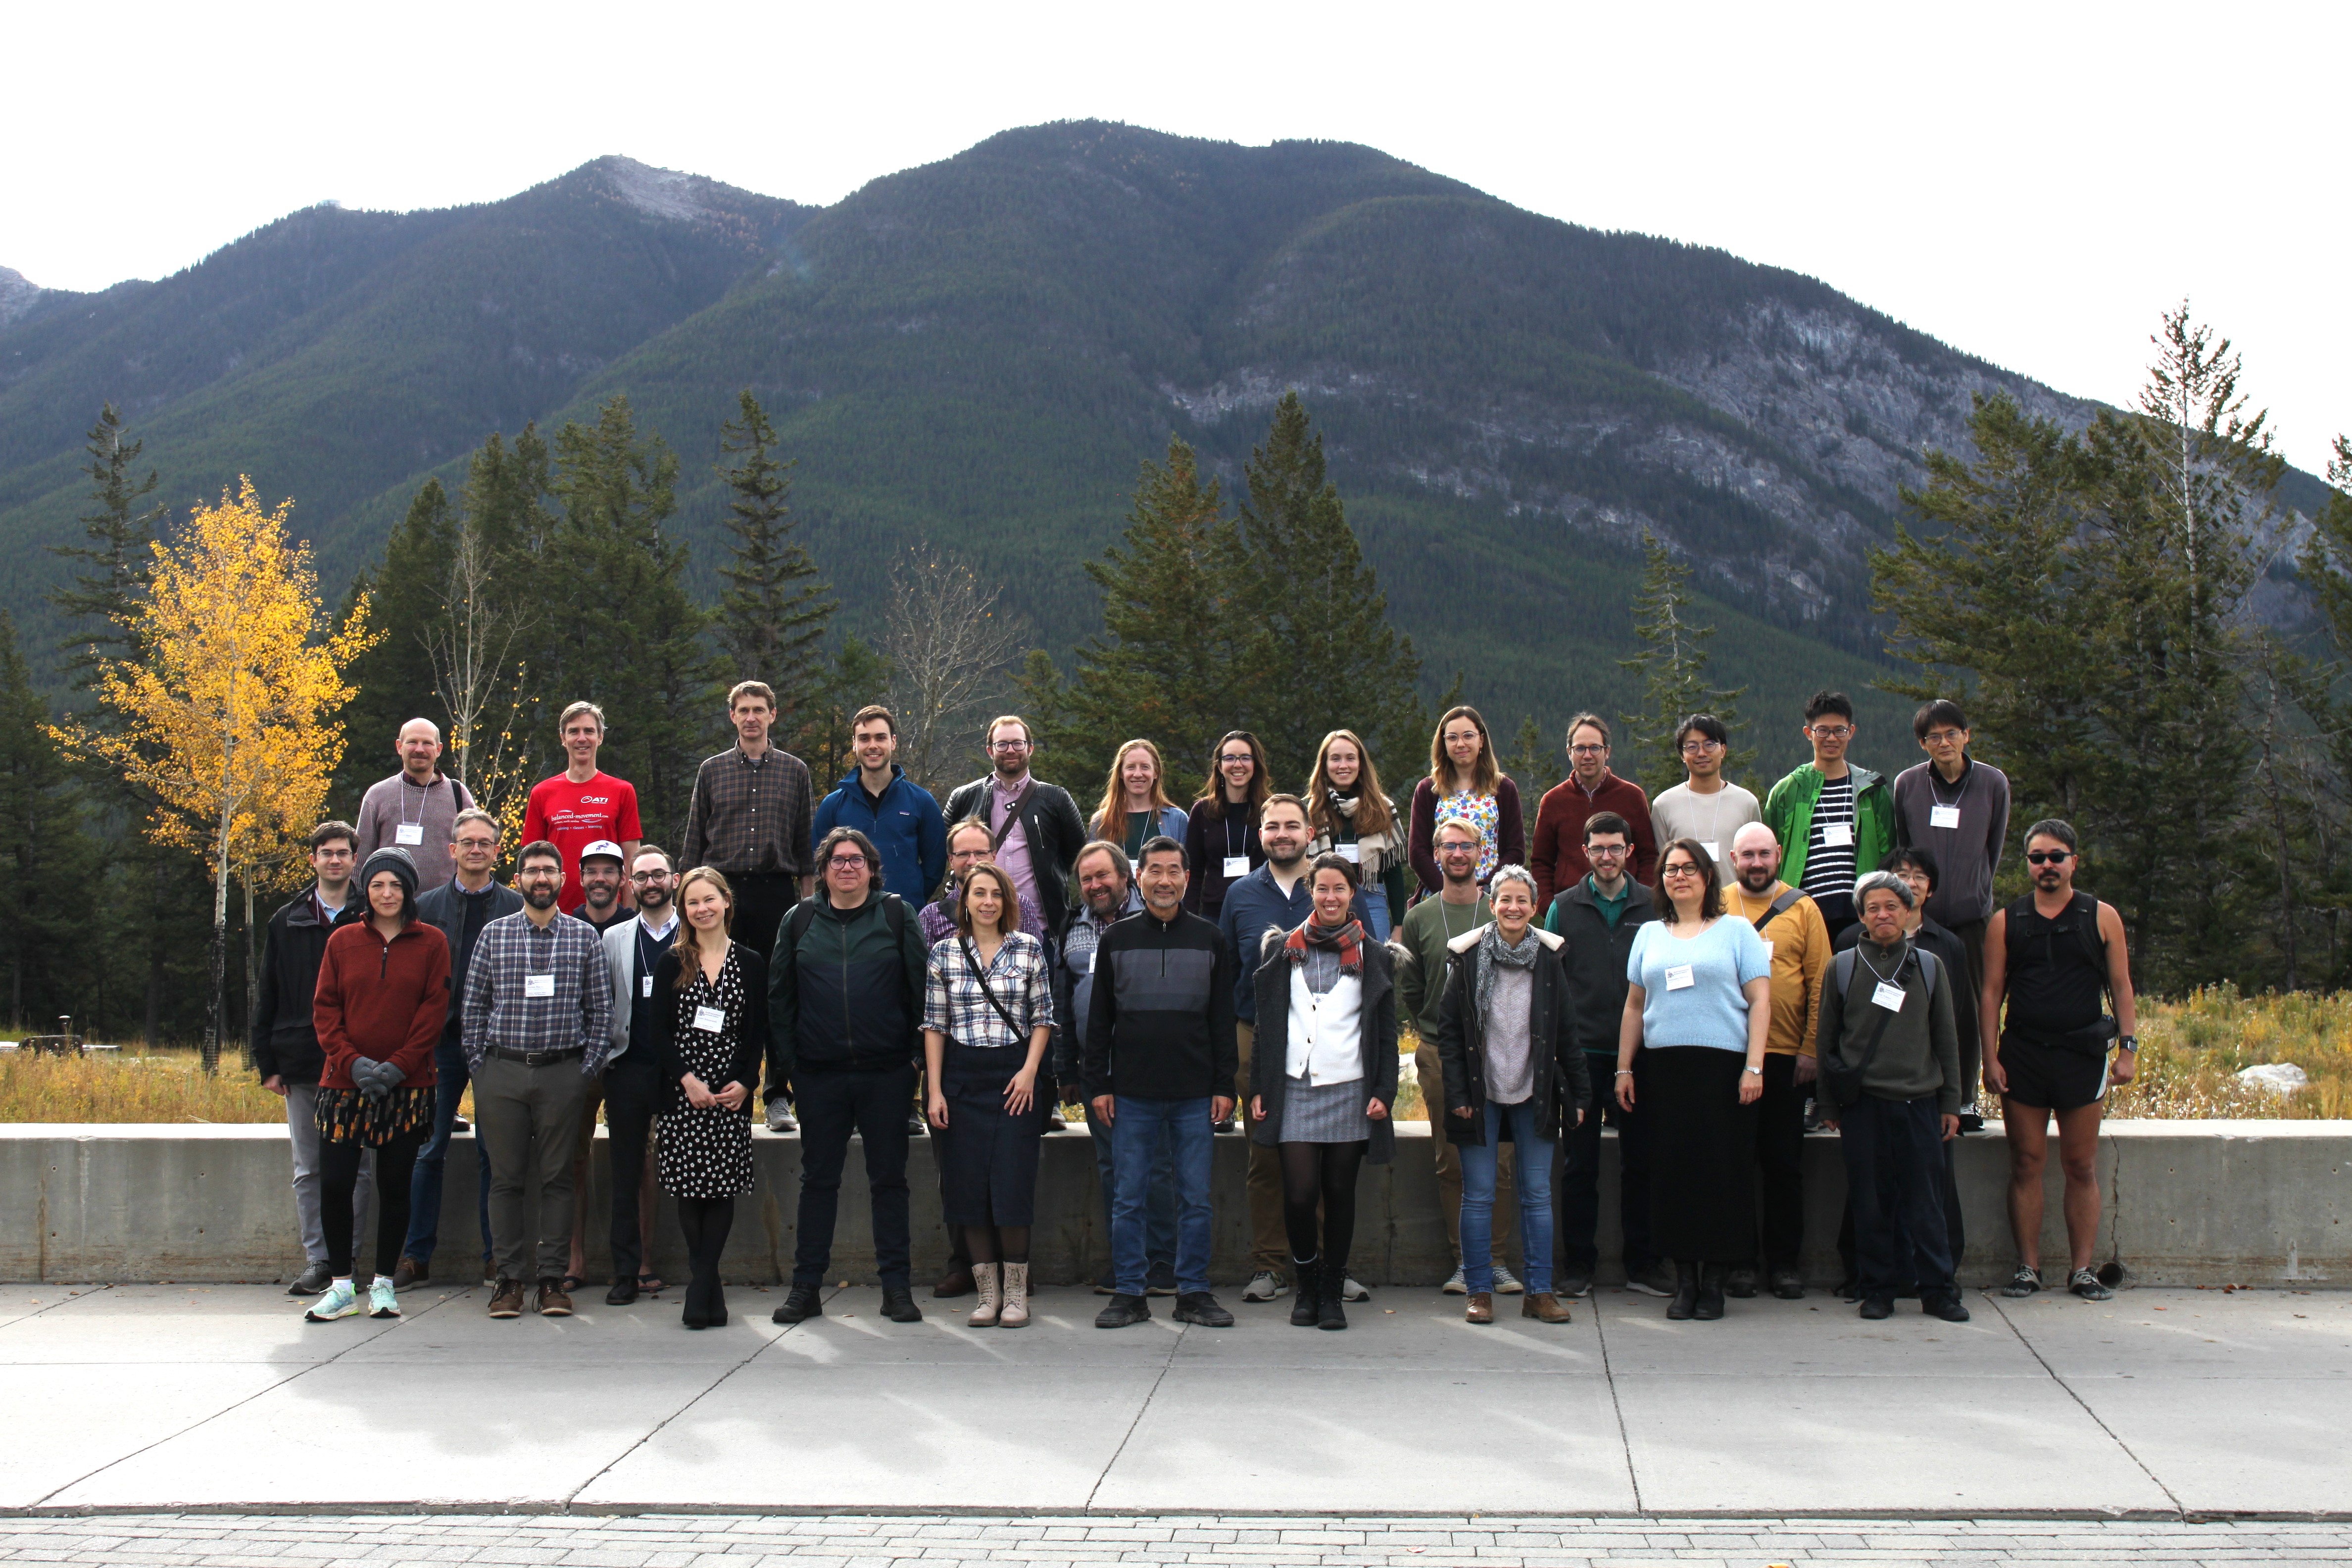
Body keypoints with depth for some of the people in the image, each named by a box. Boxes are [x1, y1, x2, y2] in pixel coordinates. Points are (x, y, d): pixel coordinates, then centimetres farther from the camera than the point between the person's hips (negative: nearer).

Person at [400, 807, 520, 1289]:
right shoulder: (427, 906, 7)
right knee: (430, 1149, 5)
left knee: (494, 1151, 4)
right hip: (441, 1039, 2)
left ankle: (495, 1255, 11)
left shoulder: (516, 907, 2)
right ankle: (416, 1254, 13)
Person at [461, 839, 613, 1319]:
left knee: (557, 1177, 2)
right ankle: (510, 1276, 10)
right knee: (506, 1178, 3)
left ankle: (553, 1278, 8)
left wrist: (588, 1069, -2)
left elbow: (601, 1010, 5)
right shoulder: (494, 934, 7)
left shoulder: (585, 937, 5)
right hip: (502, 1069, 1)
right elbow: (474, 1005, 8)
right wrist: (479, 1066, 1)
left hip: (563, 1072, -1)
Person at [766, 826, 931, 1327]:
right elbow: (779, 997, 9)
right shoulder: (800, 920, 8)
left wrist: (919, 1057, -4)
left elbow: (922, 987, 1)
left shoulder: (897, 915, 3)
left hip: (886, 1073, -1)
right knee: (818, 1179, 8)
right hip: (819, 1075, 1)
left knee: (889, 1178, 5)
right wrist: (785, 1065, 3)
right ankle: (806, 1286, 15)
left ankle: (897, 1286, 11)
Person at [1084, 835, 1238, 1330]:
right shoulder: (1117, 939, 7)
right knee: (1128, 1199, 3)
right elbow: (1099, 1019, 8)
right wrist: (1098, 1084, 1)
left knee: (1196, 1199, 4)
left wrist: (1225, 1085, 1)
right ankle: (1129, 1293, 12)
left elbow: (1224, 1020, 8)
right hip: (1132, 1095, 0)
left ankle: (1194, 1293, 13)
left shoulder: (1209, 940, 7)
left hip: (1196, 1096, 0)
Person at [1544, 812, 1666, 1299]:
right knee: (1580, 1163, 3)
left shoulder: (1653, 906, 6)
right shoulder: (1564, 907, 6)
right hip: (1582, 1053, 0)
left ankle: (1642, 1263, 16)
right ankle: (1579, 1264, 12)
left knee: (1640, 1161, 6)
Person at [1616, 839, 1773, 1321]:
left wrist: (1754, 1067, -9)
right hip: (1666, 1069, 3)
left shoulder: (1736, 931, 6)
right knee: (1672, 1171, 1)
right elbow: (1634, 1005, 18)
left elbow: (1760, 1000, 0)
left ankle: (1713, 1280, 6)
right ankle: (1684, 1278, 8)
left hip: (1723, 1067, -3)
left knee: (1722, 1169, -3)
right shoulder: (1649, 936, 16)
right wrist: (1624, 1069, 11)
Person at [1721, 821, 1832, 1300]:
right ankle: (1740, 1260, 13)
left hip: (1786, 1057, 0)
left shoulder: (1802, 909, 5)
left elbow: (1820, 982, 2)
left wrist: (1812, 1048, -5)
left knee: (1784, 1162, 5)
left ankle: (1784, 1263, 13)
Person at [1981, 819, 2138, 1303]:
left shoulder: (2102, 918, 6)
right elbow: (1991, 993, 5)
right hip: (2022, 1054, 0)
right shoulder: (2006, 922, 7)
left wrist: (2128, 1048, -3)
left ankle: (2082, 1269, 9)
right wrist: (1990, 1057, -3)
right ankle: (2028, 1267, 8)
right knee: (2027, 1164, 2)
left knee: (2081, 1167, 3)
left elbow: (2121, 988, 6)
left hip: (2082, 1055, 0)